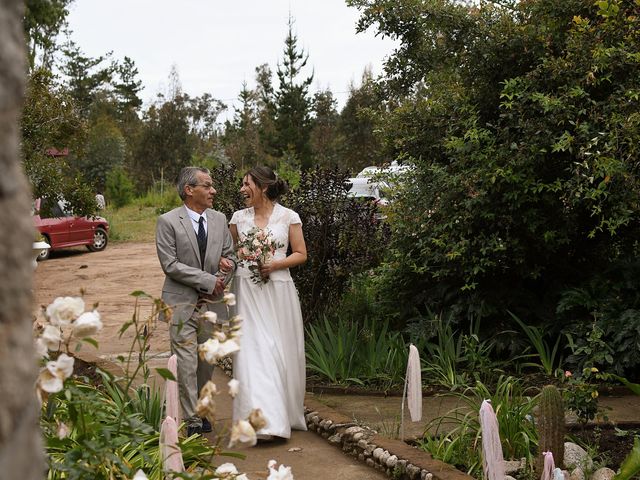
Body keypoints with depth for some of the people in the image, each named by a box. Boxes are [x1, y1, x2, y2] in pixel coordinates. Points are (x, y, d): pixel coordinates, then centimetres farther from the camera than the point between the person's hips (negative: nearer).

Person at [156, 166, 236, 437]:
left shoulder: (219, 219, 8)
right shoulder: (168, 222, -7)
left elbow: (230, 256, 13)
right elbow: (170, 264, -13)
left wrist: (222, 281, -7)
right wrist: (208, 280, -14)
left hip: (212, 303, 5)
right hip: (182, 303, -5)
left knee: (207, 363, 11)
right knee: (186, 364, -5)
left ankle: (201, 411, 26)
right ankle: (192, 421, 1)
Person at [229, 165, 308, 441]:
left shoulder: (288, 217, 0)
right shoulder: (239, 217, 8)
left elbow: (301, 254, 2)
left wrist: (275, 264, -13)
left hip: (277, 290, -1)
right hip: (247, 291, 2)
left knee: (280, 351, 3)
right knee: (252, 350, -8)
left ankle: (284, 414, 21)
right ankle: (264, 420, -9)